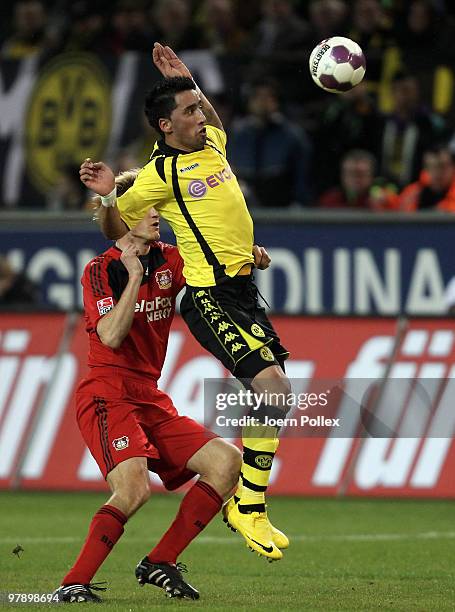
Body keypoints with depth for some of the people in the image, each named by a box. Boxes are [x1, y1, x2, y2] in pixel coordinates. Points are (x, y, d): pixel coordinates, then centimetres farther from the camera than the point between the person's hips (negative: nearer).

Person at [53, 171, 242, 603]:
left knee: (226, 462, -3)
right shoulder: (100, 271, -7)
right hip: (107, 397, -8)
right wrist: (134, 277, -19)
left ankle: (158, 564, 3)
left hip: (151, 401, 8)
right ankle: (73, 586, -25)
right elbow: (111, 336, -20)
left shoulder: (168, 261, 11)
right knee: (134, 487, -30)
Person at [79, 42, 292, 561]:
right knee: (274, 388, -22)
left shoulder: (212, 143, 11)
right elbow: (115, 229, 0)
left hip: (243, 292, 9)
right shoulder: (161, 174, -11)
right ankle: (249, 508, -16)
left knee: (275, 396, 7)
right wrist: (107, 197, -20)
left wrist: (185, 82, 23)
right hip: (211, 298, -9)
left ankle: (245, 502, 18)